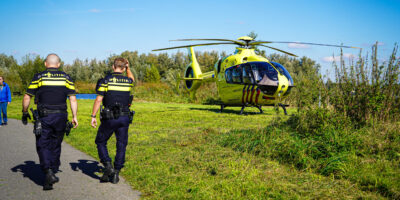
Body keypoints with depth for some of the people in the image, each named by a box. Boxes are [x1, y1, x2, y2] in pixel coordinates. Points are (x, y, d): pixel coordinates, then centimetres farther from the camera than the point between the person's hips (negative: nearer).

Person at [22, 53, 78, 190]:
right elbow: (73, 99, 0)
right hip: (61, 117, 3)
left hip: (44, 117, -2)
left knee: (43, 146, 3)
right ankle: (53, 172, 20)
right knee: (55, 146, 14)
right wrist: (74, 116, 3)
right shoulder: (66, 78, 6)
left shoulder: (38, 77, 0)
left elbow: (27, 97, 1)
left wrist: (24, 113, 14)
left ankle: (48, 172, -15)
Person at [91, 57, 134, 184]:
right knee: (121, 145, 9)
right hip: (125, 118, 3)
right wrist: (128, 68, 30)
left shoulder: (106, 80, -5)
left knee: (101, 142, 14)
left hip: (109, 118, -3)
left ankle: (108, 167, 1)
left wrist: (93, 116, -3)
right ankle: (116, 174, 10)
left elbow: (98, 100, -8)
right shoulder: (128, 81, 5)